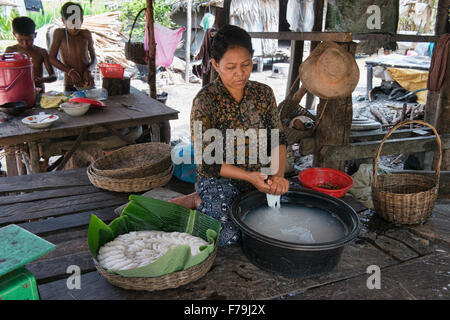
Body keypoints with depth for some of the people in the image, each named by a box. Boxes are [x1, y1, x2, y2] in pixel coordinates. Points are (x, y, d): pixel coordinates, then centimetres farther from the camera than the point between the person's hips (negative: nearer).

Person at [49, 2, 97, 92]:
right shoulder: (59, 33, -2)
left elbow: (94, 58, 8)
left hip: (88, 84, 2)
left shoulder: (86, 34, 5)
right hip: (70, 86, -2)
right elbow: (51, 58, -6)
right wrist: (70, 71, -19)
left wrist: (88, 70, -13)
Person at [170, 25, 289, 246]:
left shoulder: (264, 93, 2)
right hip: (218, 178, -5)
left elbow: (278, 139, 0)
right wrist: (249, 176, -24)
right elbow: (206, 161, -15)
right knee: (227, 235, -27)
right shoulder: (205, 101, -14)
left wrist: (278, 174, -19)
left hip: (258, 176, 6)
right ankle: (199, 201, 3)